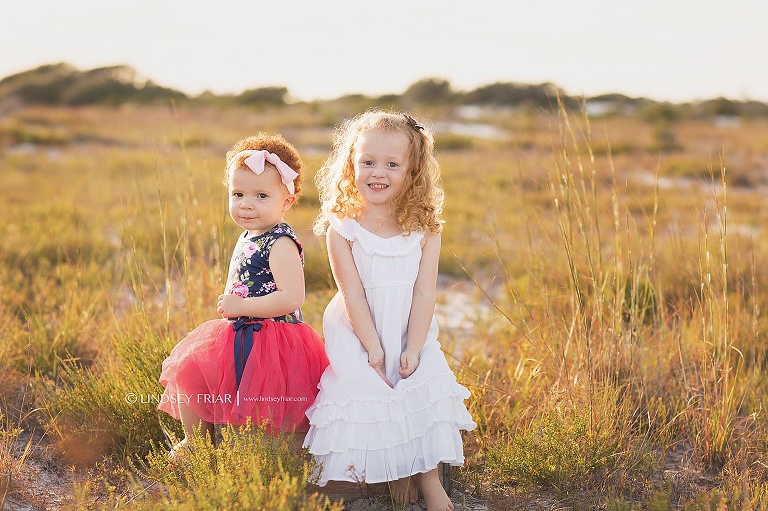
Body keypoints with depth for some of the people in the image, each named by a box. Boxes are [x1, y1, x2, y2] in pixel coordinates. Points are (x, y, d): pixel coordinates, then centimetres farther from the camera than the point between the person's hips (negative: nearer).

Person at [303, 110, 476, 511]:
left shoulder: (424, 230, -4)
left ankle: (428, 476, -1)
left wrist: (412, 350, -16)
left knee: (429, 387, -15)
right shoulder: (342, 229, -10)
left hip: (411, 333, 2)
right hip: (358, 335, -2)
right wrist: (374, 350, -17)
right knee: (363, 391, -18)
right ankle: (395, 472, 2)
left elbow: (424, 294, -8)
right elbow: (353, 295, -13)